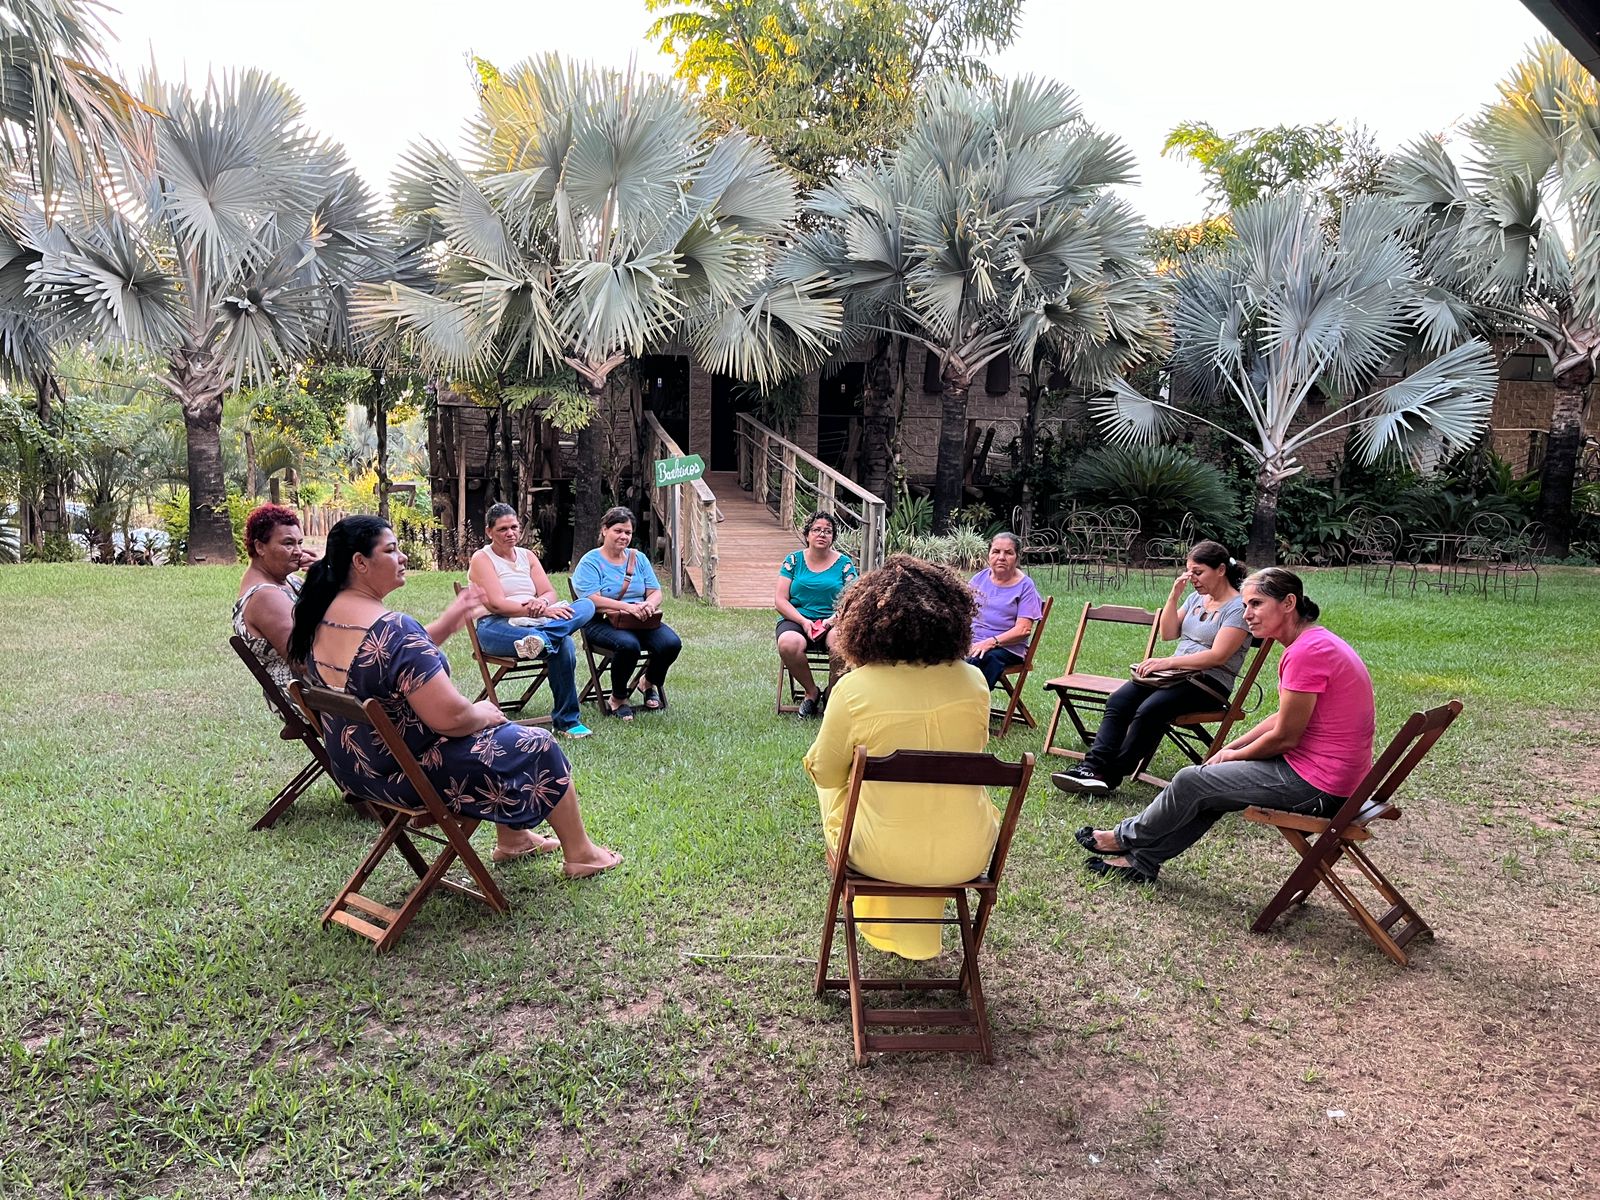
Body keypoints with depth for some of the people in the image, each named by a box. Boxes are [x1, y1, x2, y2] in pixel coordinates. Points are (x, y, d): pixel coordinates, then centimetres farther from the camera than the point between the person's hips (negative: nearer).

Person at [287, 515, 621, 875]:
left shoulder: (320, 617, -2)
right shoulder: (391, 629, -31)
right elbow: (451, 717, -31)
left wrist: (449, 620, 7)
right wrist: (483, 713, -10)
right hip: (412, 774, -9)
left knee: (494, 729, 28)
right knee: (538, 747, 8)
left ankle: (512, 839, 40)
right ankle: (580, 854, 25)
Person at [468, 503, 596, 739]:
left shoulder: (527, 556, 22)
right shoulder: (482, 558, 3)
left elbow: (550, 593, 12)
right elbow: (496, 604, -12)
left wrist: (542, 602, -15)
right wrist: (539, 611, -22)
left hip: (532, 621, 6)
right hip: (496, 627, -6)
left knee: (586, 605, -26)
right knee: (562, 644, -37)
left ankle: (541, 638, -46)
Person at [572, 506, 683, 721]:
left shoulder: (638, 558, 17)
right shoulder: (590, 562, -1)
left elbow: (655, 591, 10)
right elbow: (593, 600, -15)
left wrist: (649, 604, -15)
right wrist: (627, 607, -27)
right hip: (602, 623, -5)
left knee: (671, 643, -23)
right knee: (628, 645, -37)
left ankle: (649, 683, 11)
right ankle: (617, 699, -10)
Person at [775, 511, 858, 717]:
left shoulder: (844, 563, 9)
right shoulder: (794, 560, 9)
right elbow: (780, 600, 3)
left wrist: (833, 620, -16)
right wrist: (803, 621, -12)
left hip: (833, 622, 0)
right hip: (796, 619, 0)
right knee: (788, 644, -35)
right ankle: (811, 692, -9)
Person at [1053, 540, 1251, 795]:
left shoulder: (1238, 607, -7)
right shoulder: (1196, 598, 19)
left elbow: (1217, 655, -17)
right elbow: (1168, 633, 15)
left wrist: (1167, 662, -22)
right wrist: (1174, 596, 3)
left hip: (1210, 684, -7)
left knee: (1150, 710, -31)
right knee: (1118, 700, -18)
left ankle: (1110, 775, -24)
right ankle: (1093, 766, -28)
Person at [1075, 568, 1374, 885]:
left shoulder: (1308, 651, -22)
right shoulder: (1315, 641, 11)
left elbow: (1284, 737, -19)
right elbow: (1284, 719, 14)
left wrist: (1233, 755, -2)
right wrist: (1232, 748, 8)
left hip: (1317, 783, -10)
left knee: (1192, 781, -1)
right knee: (1212, 780, 18)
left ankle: (1127, 838, 21)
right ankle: (1143, 860, 23)